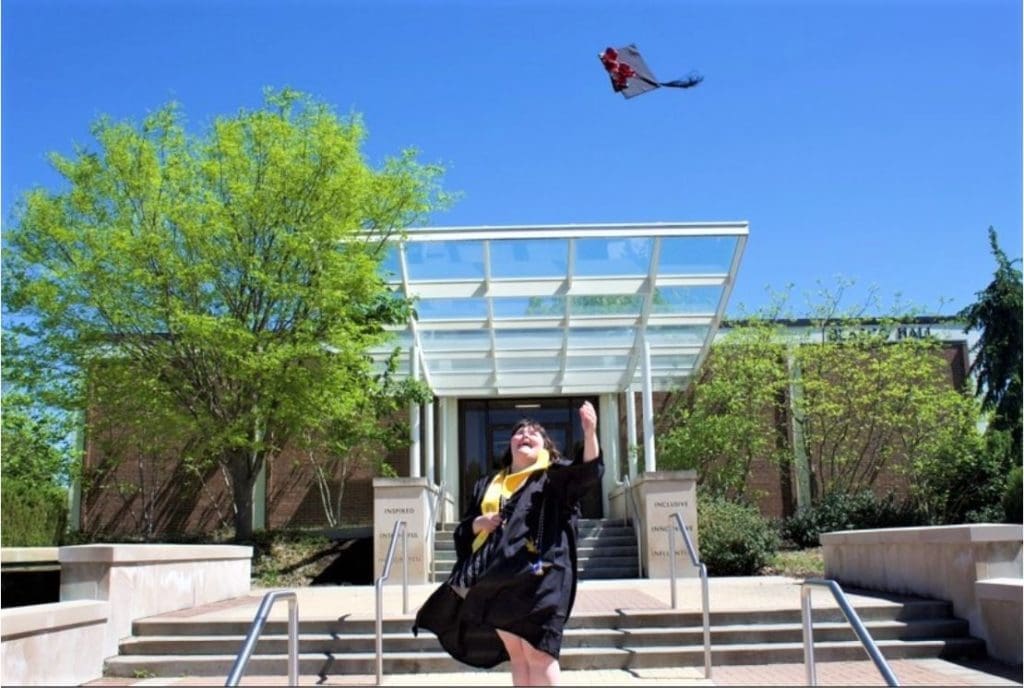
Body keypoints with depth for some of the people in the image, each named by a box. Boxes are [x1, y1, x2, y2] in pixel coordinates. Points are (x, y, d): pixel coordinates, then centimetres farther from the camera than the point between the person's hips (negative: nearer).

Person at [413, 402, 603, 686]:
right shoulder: (488, 485, 21)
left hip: (536, 577, -5)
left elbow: (588, 471, -12)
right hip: (496, 578, 5)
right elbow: (462, 531, 21)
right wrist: (479, 523, -3)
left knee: (537, 653, -10)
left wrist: (590, 433, -30)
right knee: (515, 655, 9)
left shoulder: (554, 477, 7)